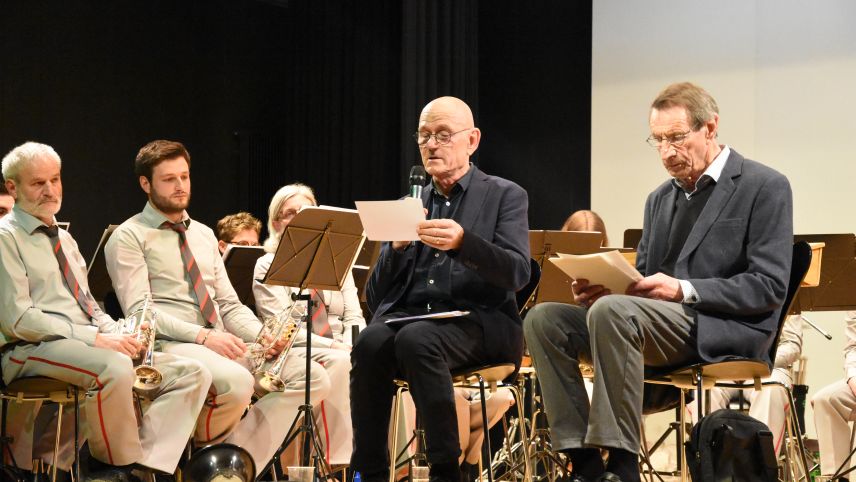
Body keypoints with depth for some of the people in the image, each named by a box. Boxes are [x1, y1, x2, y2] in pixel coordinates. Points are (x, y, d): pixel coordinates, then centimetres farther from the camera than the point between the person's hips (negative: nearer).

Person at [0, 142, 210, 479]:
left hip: (86, 345, 8)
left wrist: (120, 335, 1)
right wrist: (95, 338, -18)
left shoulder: (65, 239, 24)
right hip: (32, 350, -8)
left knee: (192, 374, -8)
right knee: (115, 368, -39)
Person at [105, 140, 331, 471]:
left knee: (312, 378, -12)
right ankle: (204, 445, -6)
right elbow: (139, 311, -11)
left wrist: (262, 335, -2)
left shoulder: (204, 235, 23)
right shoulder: (129, 238, 2)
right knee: (237, 382, -38)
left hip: (222, 342, 7)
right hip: (169, 345, -7)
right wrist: (203, 336, -22)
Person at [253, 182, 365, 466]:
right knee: (338, 363, -36)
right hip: (297, 355, -4)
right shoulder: (268, 267, 3)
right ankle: (334, 458, -36)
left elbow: (354, 316, 13)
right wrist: (334, 346, -19)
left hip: (342, 352, 4)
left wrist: (350, 345, -11)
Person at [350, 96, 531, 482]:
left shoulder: (505, 196, 9)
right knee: (370, 343, -30)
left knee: (416, 338, -35)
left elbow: (518, 273, -8)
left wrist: (463, 242, -25)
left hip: (478, 322, -3)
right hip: (408, 315, 3)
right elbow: (377, 298, 13)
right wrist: (397, 246, -7)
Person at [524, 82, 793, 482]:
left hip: (723, 331, -7)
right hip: (659, 324, 7)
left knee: (612, 311, -33)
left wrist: (683, 290, -20)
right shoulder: (660, 199, 21)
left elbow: (770, 287, -10)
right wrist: (601, 285, -4)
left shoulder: (764, 187, -1)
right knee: (544, 319, -12)